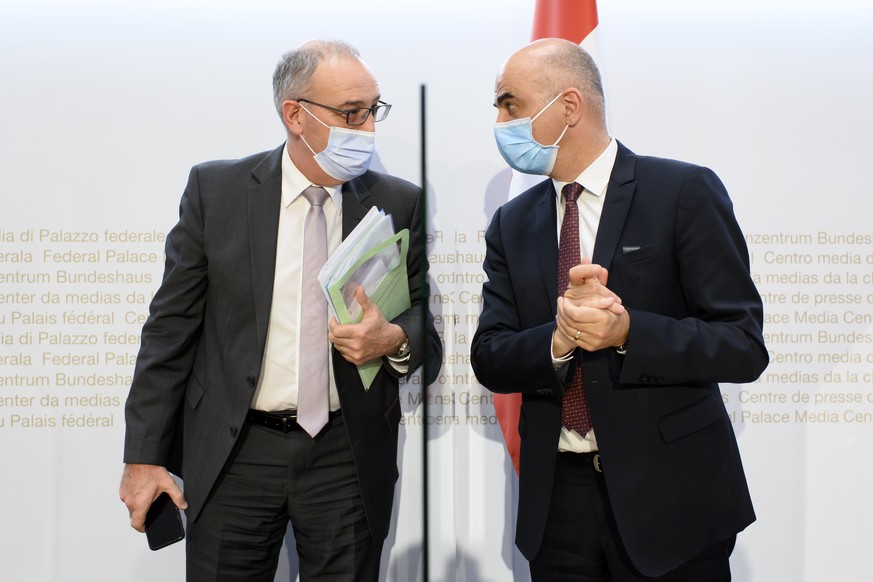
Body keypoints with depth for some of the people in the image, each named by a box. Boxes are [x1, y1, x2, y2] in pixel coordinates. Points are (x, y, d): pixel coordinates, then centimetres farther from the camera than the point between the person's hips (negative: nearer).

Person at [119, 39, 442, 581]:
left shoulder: (399, 203, 1)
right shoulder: (216, 189, -2)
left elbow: (425, 329, 8)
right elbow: (172, 327, 0)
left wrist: (395, 339, -17)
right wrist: (145, 457, -2)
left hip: (349, 456, 1)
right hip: (233, 454, 0)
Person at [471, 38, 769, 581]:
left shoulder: (685, 192, -7)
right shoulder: (512, 224, 7)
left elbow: (744, 345, -11)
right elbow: (489, 359, 1)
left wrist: (626, 331, -24)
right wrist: (560, 339, -18)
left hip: (671, 494, -3)